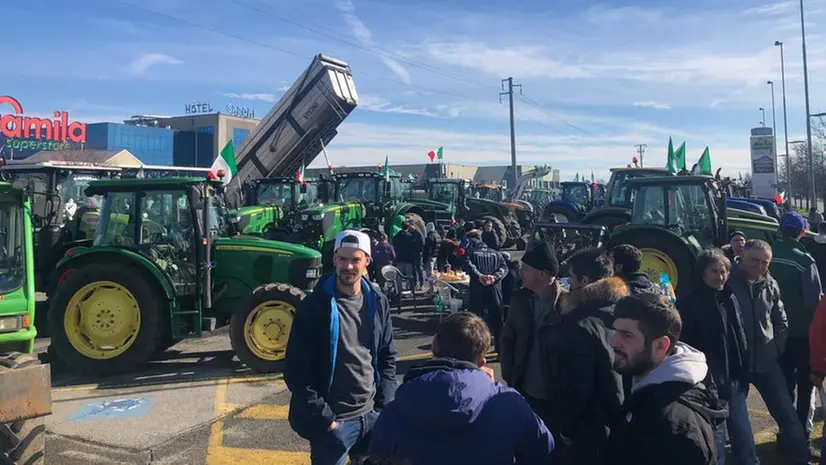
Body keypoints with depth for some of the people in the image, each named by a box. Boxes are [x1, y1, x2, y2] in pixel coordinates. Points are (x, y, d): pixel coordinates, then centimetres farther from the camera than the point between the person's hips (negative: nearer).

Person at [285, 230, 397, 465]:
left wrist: (384, 406, 2)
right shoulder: (315, 306, -12)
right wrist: (324, 417, -13)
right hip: (333, 421, -4)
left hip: (371, 415, 5)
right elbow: (296, 371, -11)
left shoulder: (377, 302, 2)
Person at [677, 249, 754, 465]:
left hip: (735, 382, 7)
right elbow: (684, 346, -14)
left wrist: (743, 375, 13)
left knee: (744, 440, 16)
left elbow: (740, 339, 16)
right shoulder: (689, 303, -11)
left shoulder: (730, 299, 10)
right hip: (709, 384, -6)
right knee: (715, 446, 3)